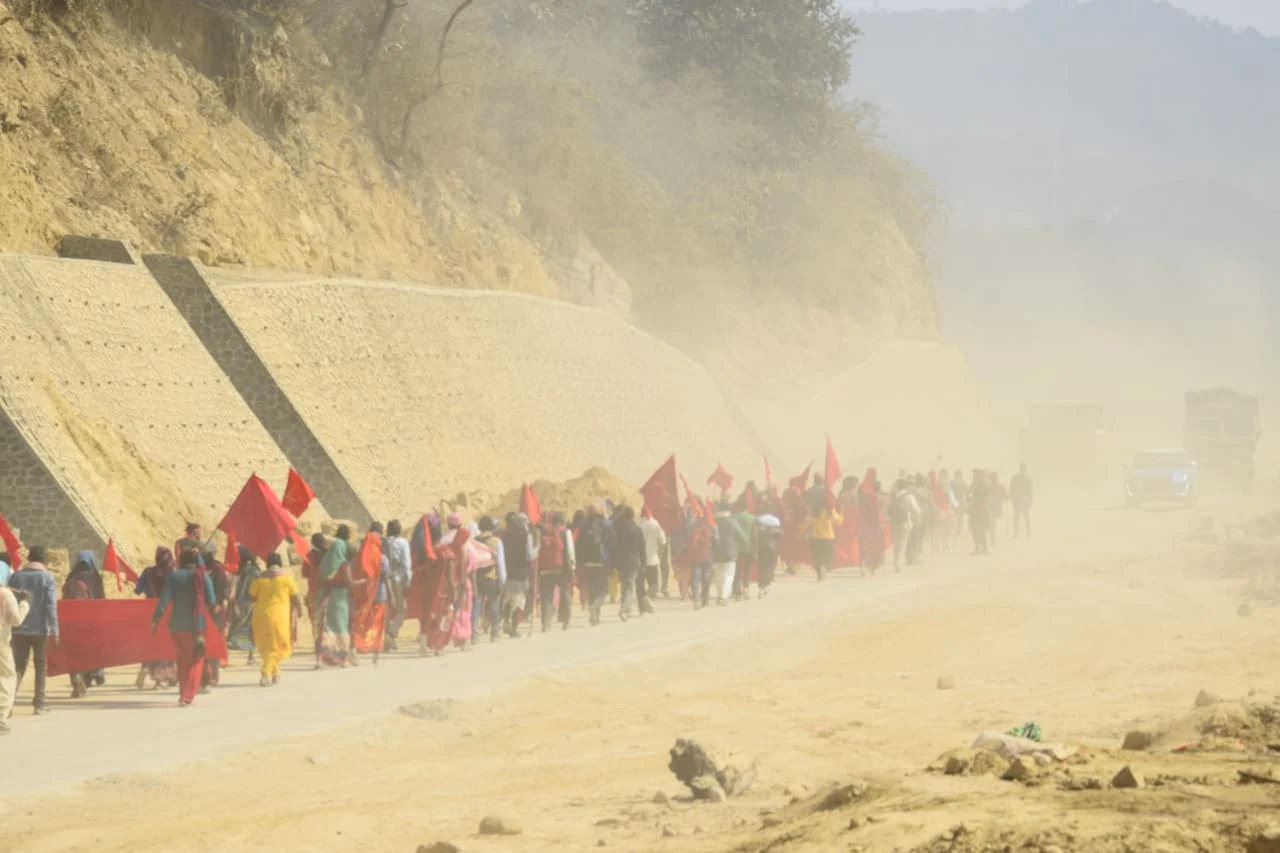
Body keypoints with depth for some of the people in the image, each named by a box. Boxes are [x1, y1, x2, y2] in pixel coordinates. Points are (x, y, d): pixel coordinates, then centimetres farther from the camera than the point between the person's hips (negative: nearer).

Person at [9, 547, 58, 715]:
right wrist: (54, 631, -9)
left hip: (19, 628, 2)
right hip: (40, 629, -2)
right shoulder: (47, 578, -6)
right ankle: (39, 702, 10)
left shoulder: (16, 576, 2)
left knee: (19, 665, 6)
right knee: (41, 665, 11)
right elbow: (51, 606, -11)